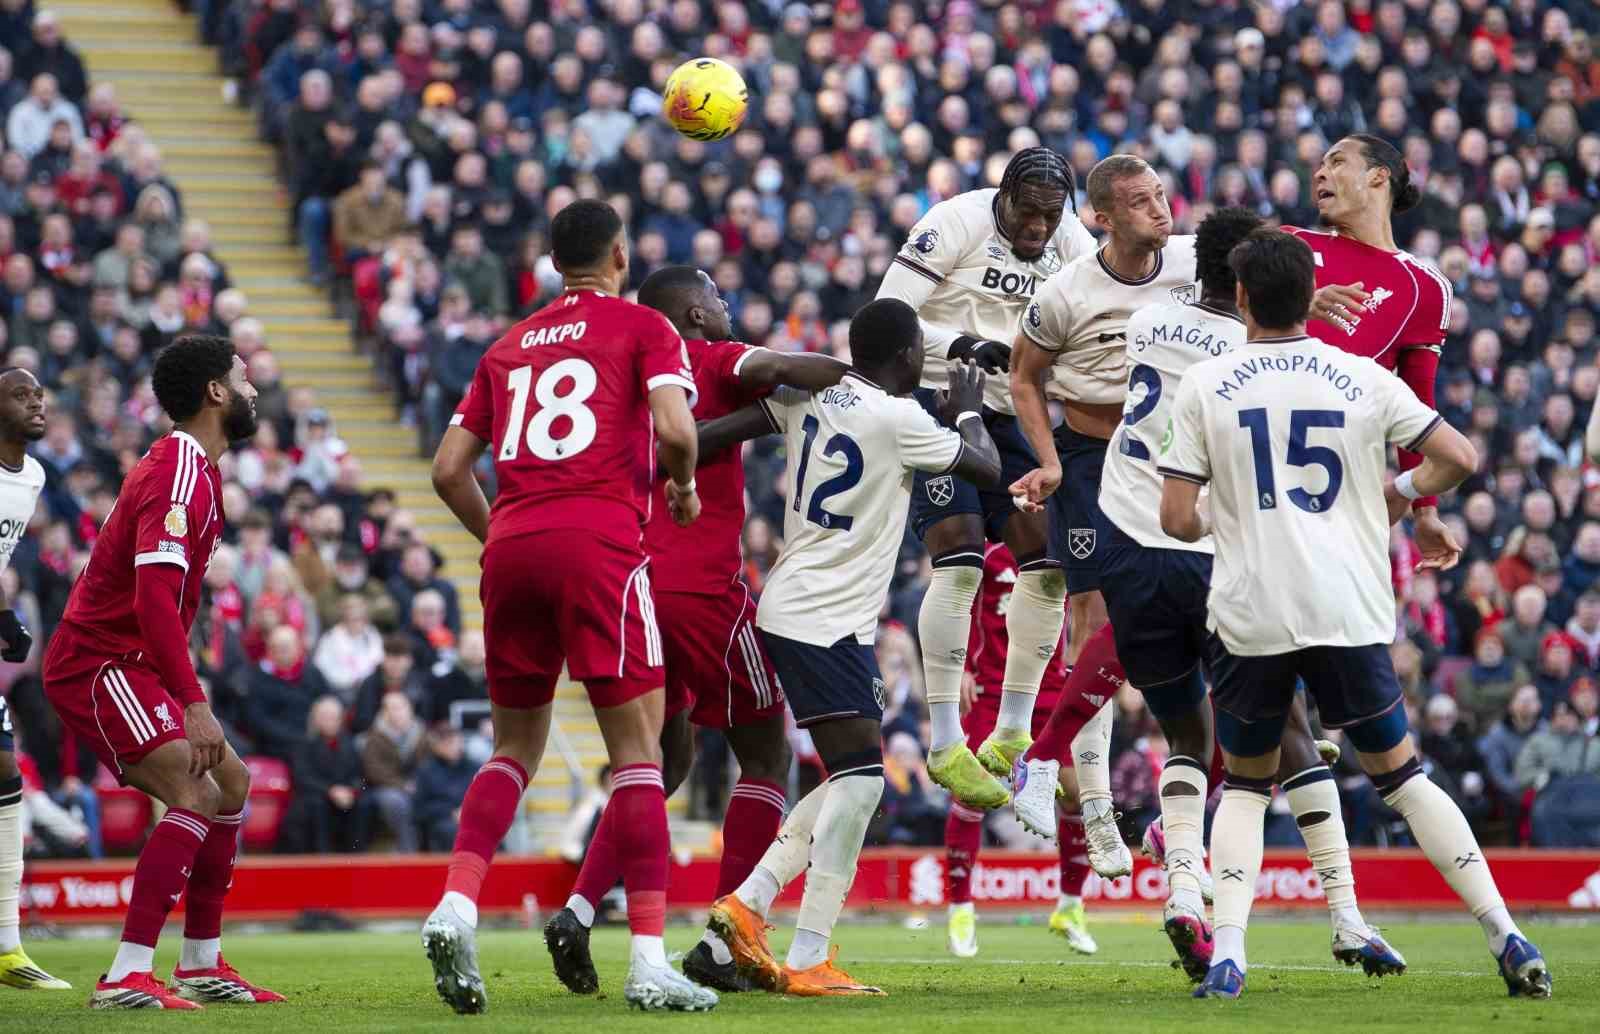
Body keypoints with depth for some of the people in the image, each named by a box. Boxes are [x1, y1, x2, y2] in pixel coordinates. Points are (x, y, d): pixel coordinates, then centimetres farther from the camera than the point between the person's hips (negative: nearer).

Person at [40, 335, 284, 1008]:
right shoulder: (179, 472, -18)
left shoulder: (192, 468, 16)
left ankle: (203, 965, 19)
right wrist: (193, 706, -31)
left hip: (130, 666, 11)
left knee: (232, 784, 15)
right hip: (99, 666, -11)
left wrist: (186, 695, 21)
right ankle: (127, 977, -28)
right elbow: (154, 598, -28)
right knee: (195, 795, -23)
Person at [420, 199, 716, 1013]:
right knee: (637, 748, -1)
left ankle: (456, 906, -5)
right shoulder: (642, 328, 8)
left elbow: (448, 469, 17)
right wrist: (683, 487, 11)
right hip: (598, 541, -5)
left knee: (514, 748, 17)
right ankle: (649, 960, -9)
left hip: (511, 547, 5)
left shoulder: (510, 346, 21)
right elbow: (673, 428, -9)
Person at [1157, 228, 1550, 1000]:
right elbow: (1457, 459, 1)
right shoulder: (1364, 379, 4)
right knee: (1400, 772, 14)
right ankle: (1508, 941, 7)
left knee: (1245, 784, 16)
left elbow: (1177, 520, -3)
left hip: (1249, 616, -1)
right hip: (1351, 612, 1)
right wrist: (1397, 499, 20)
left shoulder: (1206, 386, 0)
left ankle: (1227, 955, -2)